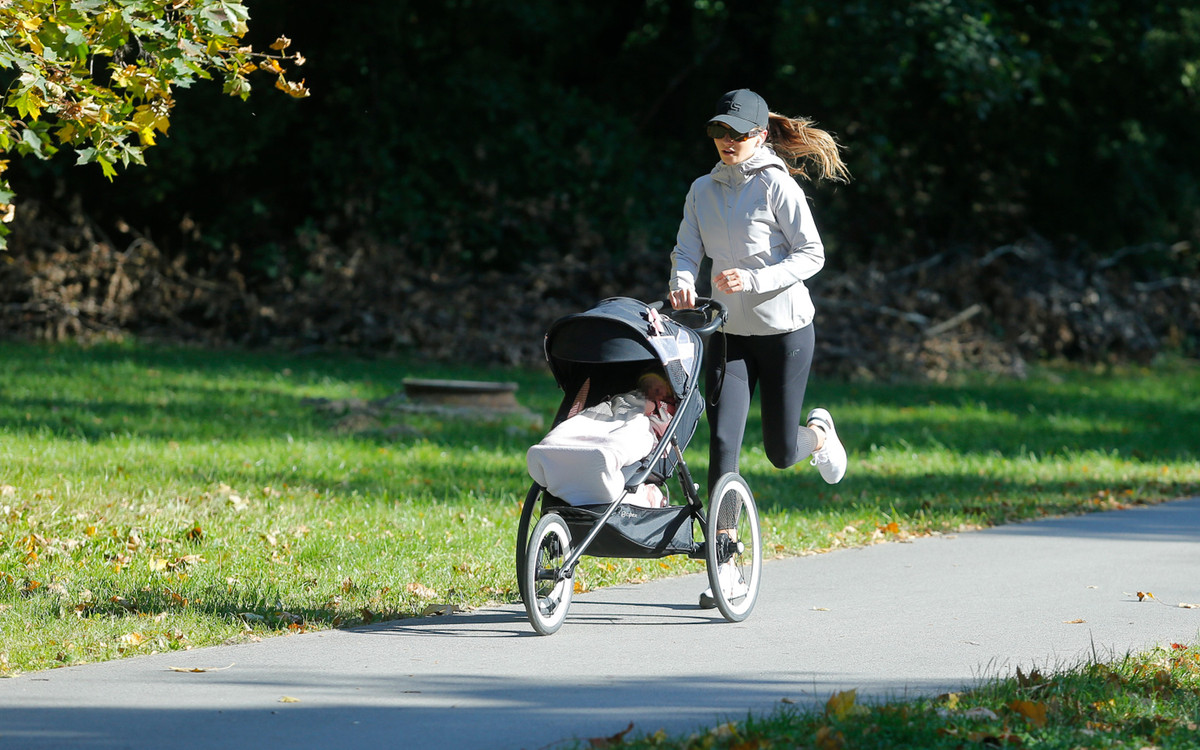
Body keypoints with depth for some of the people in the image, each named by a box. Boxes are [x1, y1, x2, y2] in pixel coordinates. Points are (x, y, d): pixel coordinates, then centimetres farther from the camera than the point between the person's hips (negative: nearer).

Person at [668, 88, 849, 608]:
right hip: (730, 332, 4)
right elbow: (687, 250, 4)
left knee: (780, 454, 4)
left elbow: (811, 255, -12)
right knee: (722, 443, -10)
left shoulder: (777, 186, -11)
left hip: (785, 330, -4)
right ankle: (726, 570, -8)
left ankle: (818, 432, 43)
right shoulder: (703, 191, 6)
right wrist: (683, 283, -20)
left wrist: (752, 280, -25)